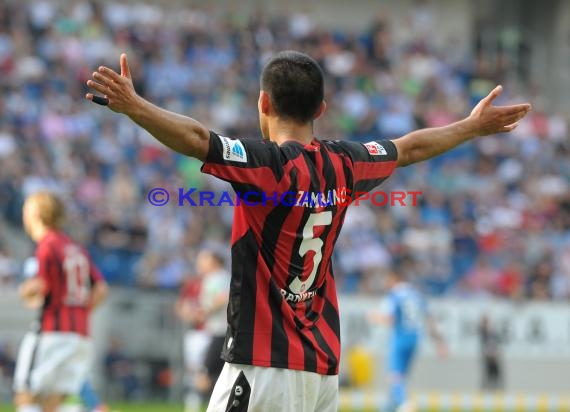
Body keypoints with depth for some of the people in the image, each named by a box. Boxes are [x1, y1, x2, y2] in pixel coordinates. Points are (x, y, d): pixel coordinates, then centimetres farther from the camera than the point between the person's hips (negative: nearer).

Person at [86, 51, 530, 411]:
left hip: (265, 365, -7)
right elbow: (410, 148, 27)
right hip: (324, 367, 7)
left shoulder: (269, 165, -11)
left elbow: (196, 138, -28)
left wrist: (132, 105, -38)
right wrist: (472, 127, 43)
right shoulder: (342, 164, 10)